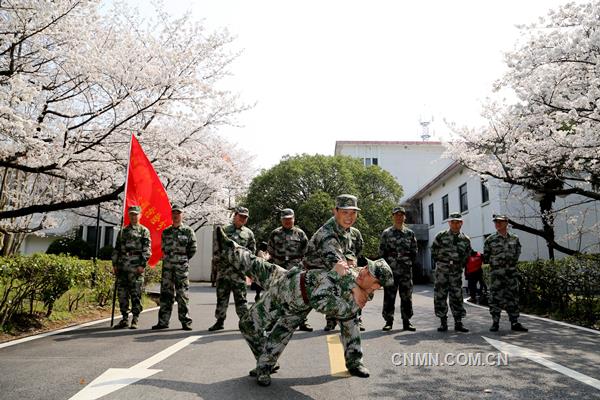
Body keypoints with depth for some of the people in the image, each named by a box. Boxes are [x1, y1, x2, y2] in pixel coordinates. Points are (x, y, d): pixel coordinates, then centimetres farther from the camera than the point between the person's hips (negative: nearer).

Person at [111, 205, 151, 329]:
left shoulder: (144, 231, 3)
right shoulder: (123, 231, 18)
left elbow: (147, 249, -4)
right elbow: (116, 249, 20)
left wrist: (142, 264, -13)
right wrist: (114, 264, 11)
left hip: (136, 267, -5)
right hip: (122, 266, 5)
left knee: (136, 294, -3)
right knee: (122, 294, 7)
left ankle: (135, 320, 4)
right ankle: (125, 319, 16)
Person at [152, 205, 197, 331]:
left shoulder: (188, 231, 1)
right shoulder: (166, 232, 12)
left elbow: (193, 249, 3)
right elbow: (163, 247, 20)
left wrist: (183, 259, 5)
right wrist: (168, 258, 11)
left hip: (182, 267, -3)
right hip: (167, 266, 4)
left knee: (182, 294, -2)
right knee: (166, 293, 6)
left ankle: (185, 322, 5)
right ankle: (163, 321, 12)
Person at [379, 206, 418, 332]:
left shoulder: (410, 233, 11)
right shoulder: (386, 233, 4)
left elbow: (414, 251, 13)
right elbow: (381, 251, 5)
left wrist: (409, 263, 5)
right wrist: (388, 263, 1)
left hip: (406, 270, 2)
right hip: (391, 270, -2)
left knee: (406, 297, 5)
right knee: (389, 297, 0)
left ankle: (406, 322, 14)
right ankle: (388, 321, 9)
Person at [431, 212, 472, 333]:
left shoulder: (466, 239, 10)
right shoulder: (441, 236, 3)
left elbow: (468, 255, 17)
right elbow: (433, 250, 8)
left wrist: (461, 265, 7)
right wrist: (440, 261, 3)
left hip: (457, 271, 2)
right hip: (442, 270, -2)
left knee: (457, 296, 4)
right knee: (440, 295, -2)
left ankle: (458, 323, 12)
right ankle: (443, 322, 8)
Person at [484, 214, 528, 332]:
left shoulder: (515, 238, 8)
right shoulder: (490, 240, 1)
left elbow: (517, 253, 16)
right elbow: (486, 257, 6)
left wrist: (511, 262, 6)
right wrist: (494, 262, -1)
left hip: (512, 273, 2)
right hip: (496, 274, -2)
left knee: (513, 298, 6)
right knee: (495, 298, -2)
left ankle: (515, 323, 14)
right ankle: (495, 323, 7)